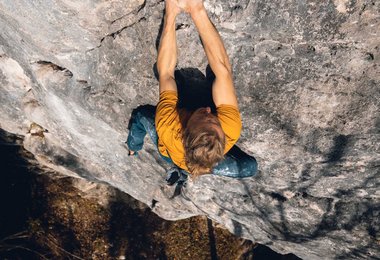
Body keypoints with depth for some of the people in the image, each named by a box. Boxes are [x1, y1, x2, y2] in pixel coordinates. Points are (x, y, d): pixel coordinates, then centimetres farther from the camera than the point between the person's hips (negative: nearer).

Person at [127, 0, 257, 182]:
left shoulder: (168, 131, -50)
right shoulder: (231, 130, -49)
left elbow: (165, 72, -37)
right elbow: (223, 69, -45)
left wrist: (170, 15, -33)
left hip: (168, 155, 0)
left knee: (140, 114, 13)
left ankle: (133, 149, 38)